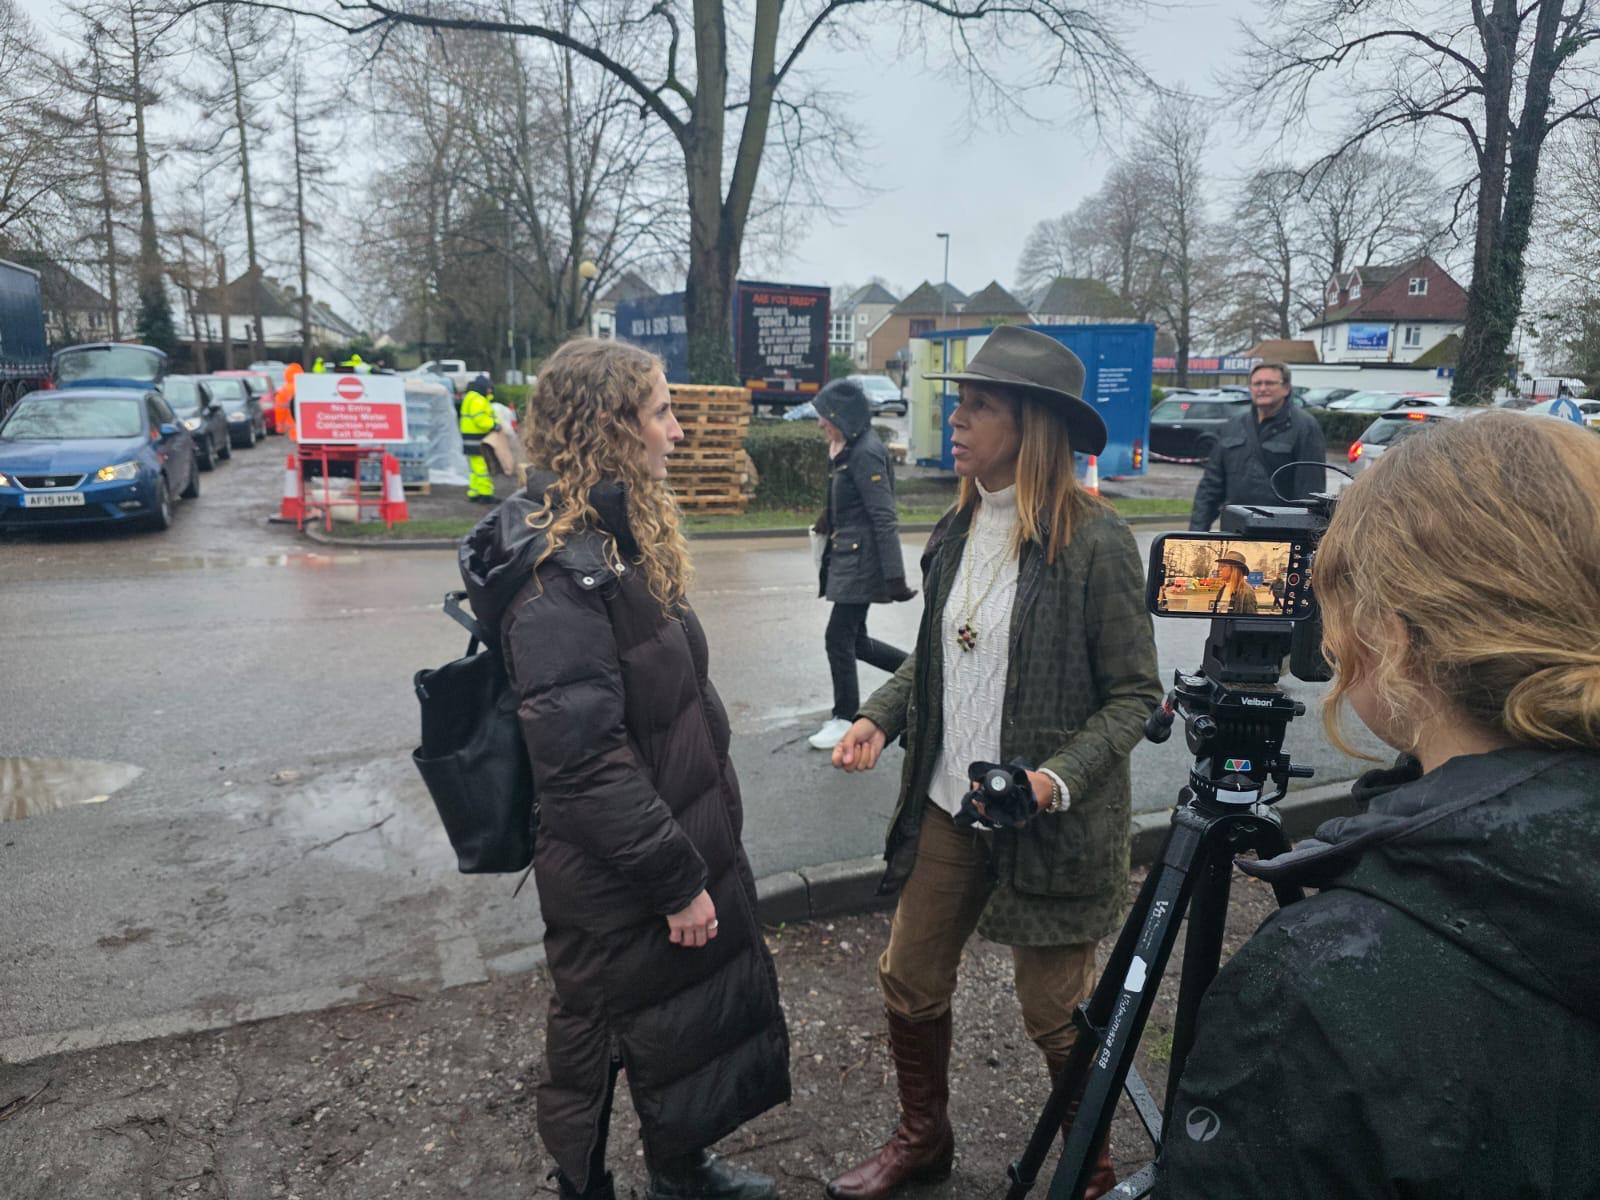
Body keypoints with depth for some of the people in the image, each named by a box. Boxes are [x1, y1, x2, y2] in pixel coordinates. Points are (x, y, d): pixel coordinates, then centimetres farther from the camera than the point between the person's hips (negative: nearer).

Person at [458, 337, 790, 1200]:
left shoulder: (618, 537, 6)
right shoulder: (560, 568, -26)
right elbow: (584, 756, -28)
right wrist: (677, 878, -21)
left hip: (678, 842, 10)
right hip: (617, 877, -10)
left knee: (707, 1006, 24)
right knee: (596, 1041, 13)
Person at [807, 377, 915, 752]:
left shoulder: (866, 454, -17)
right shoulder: (846, 451, 11)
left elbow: (885, 518, -21)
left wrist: (894, 576, -22)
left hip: (861, 559, -10)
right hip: (846, 557, 10)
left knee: (839, 638, -1)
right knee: (855, 641, 13)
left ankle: (845, 719, 14)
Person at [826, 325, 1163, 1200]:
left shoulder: (1095, 541, -16)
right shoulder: (956, 530, 4)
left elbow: (1134, 694, -12)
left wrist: (1058, 778, -25)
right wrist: (879, 717, -2)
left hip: (1049, 823, -6)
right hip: (948, 806, 6)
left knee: (1054, 1011, 10)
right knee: (908, 980, 15)